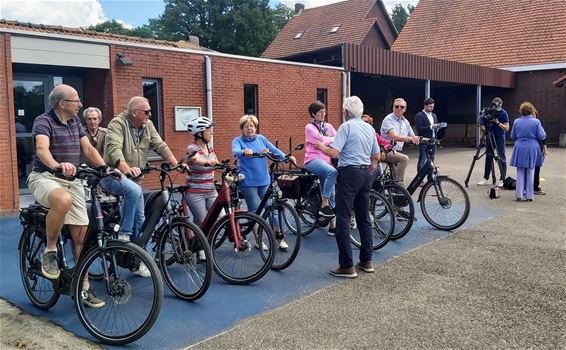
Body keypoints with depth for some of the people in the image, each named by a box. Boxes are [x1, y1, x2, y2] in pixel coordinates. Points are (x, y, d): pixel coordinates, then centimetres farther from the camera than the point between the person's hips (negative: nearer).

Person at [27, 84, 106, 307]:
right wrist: (57, 166, -50)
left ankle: (84, 287, 11)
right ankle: (49, 251, -16)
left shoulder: (75, 122, 12)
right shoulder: (43, 121, -10)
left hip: (72, 181, 6)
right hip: (45, 177, -6)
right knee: (63, 201, -41)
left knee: (81, 234, -1)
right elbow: (42, 149, -28)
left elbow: (88, 149, 9)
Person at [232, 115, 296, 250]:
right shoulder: (238, 141, 2)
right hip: (248, 182, -3)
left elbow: (274, 150, 3)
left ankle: (279, 238, 12)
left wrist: (287, 157, -14)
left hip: (264, 180, 3)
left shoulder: (261, 138, 12)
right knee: (255, 211, 0)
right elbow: (235, 152, -19)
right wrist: (244, 152, -42)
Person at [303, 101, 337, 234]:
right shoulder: (310, 127, 0)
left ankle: (332, 224, 9)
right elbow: (323, 140, -13)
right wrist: (334, 138, 1)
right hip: (313, 159, -6)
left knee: (330, 192, 2)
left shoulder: (328, 126, 18)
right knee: (332, 171, -35)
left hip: (327, 160, 6)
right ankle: (324, 206, -27)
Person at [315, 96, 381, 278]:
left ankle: (347, 266, -3)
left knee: (343, 220, -4)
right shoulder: (370, 128, 12)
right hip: (366, 173, 8)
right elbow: (377, 156, 16)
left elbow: (333, 153, -18)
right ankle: (366, 261, 21)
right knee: (364, 218, 15)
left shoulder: (346, 126, -10)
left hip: (349, 173, -8)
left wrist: (321, 146, 0)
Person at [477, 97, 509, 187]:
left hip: (499, 138, -4)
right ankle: (486, 179, 13)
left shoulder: (503, 113, -6)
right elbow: (483, 124, 10)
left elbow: (506, 128, -11)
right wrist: (483, 128, -11)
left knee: (502, 159, -2)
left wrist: (498, 122, -22)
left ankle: (502, 180, 1)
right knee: (488, 158, 8)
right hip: (489, 137, 4)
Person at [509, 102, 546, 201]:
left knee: (520, 172, 9)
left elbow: (513, 136, 7)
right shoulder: (536, 122, -7)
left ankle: (519, 195, 8)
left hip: (520, 149, 2)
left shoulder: (516, 121, 0)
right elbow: (541, 136, -4)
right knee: (530, 172, 7)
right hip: (532, 149, -2)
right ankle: (529, 195, 11)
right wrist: (544, 132, 17)